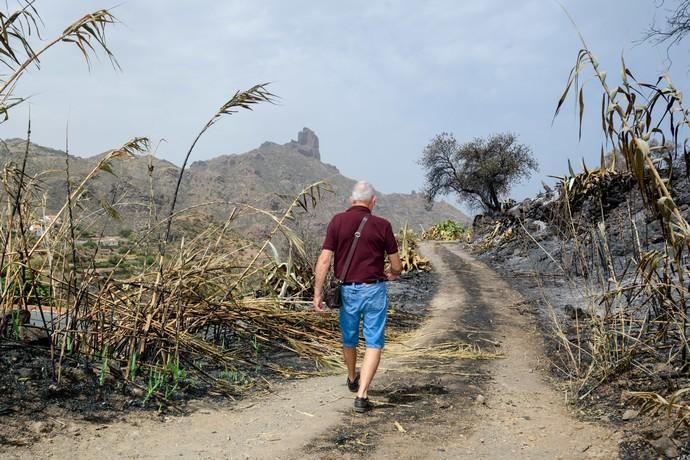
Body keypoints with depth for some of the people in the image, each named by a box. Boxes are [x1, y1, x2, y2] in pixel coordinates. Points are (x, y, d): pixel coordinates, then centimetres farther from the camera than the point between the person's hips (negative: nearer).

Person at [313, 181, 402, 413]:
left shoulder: (337, 221, -5)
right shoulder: (382, 225, -6)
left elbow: (324, 259, -11)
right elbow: (396, 265, 0)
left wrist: (317, 292, -6)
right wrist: (392, 274, 22)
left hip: (347, 290, 2)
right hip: (374, 291, -2)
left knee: (349, 339, 22)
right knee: (373, 344, 5)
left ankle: (353, 380, 46)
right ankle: (361, 395, -5)